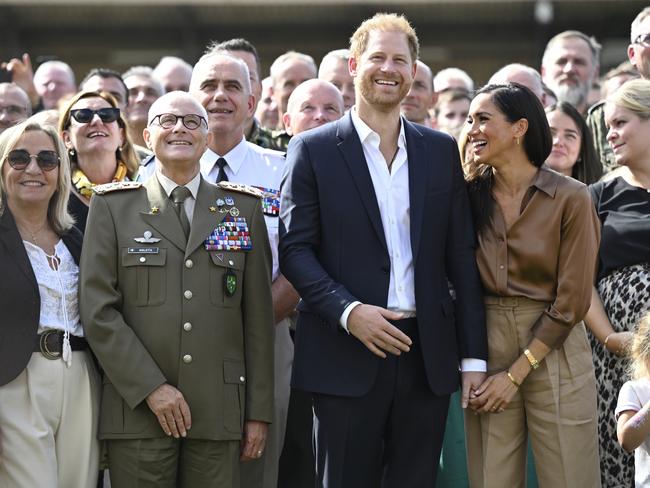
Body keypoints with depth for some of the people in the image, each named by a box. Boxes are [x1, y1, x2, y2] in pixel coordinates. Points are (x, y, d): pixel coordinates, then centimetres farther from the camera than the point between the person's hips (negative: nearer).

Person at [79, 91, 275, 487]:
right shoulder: (113, 207, 7)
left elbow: (258, 316, 9)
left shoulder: (244, 209, 11)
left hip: (220, 411, 1)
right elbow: (98, 310, -1)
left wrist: (259, 411, 5)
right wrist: (151, 388, -9)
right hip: (137, 411, -1)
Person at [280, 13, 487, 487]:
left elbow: (461, 256, 10)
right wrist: (348, 311, -17)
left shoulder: (442, 150, 11)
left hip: (426, 357, 3)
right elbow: (295, 249, -3)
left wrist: (474, 355, 5)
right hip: (347, 357, -3)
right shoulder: (313, 149, 2)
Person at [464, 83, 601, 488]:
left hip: (553, 351, -3)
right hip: (487, 346, 3)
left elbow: (571, 302, -8)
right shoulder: (470, 195, 3)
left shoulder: (571, 199, -8)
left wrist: (517, 373, -9)